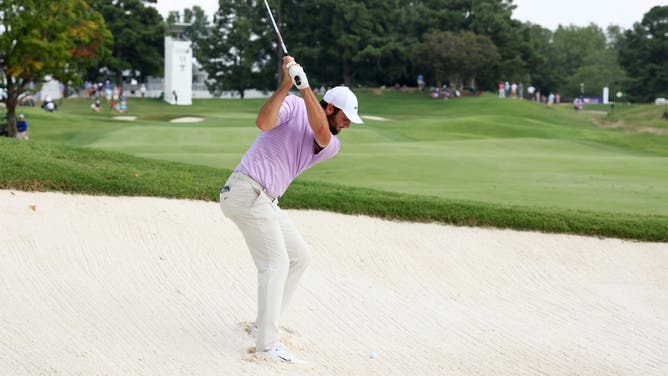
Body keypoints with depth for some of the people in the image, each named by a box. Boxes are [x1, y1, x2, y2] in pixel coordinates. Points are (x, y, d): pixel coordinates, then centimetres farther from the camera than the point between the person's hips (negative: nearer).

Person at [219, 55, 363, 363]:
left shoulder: (332, 146, 11)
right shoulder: (293, 106, -4)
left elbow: (320, 133, -14)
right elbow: (263, 122, -24)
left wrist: (305, 86, -23)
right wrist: (286, 85, -28)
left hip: (266, 201, 8)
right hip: (247, 191, -8)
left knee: (299, 256, 13)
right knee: (276, 263, -10)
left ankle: (265, 324, 19)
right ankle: (267, 343, -10)